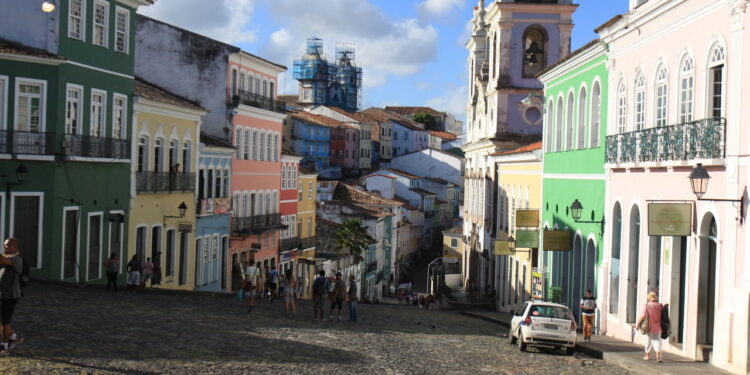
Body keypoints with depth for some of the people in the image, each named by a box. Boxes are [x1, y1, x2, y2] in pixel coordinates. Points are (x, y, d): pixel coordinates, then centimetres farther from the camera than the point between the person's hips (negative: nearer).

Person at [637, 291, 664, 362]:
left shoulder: (647, 305, -12)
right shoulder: (660, 306, -1)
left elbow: (643, 316, -17)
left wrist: (638, 323, -7)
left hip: (649, 327, -3)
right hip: (657, 327, 3)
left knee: (648, 340, 12)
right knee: (657, 340, 9)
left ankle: (648, 355, 23)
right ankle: (658, 355, -7)